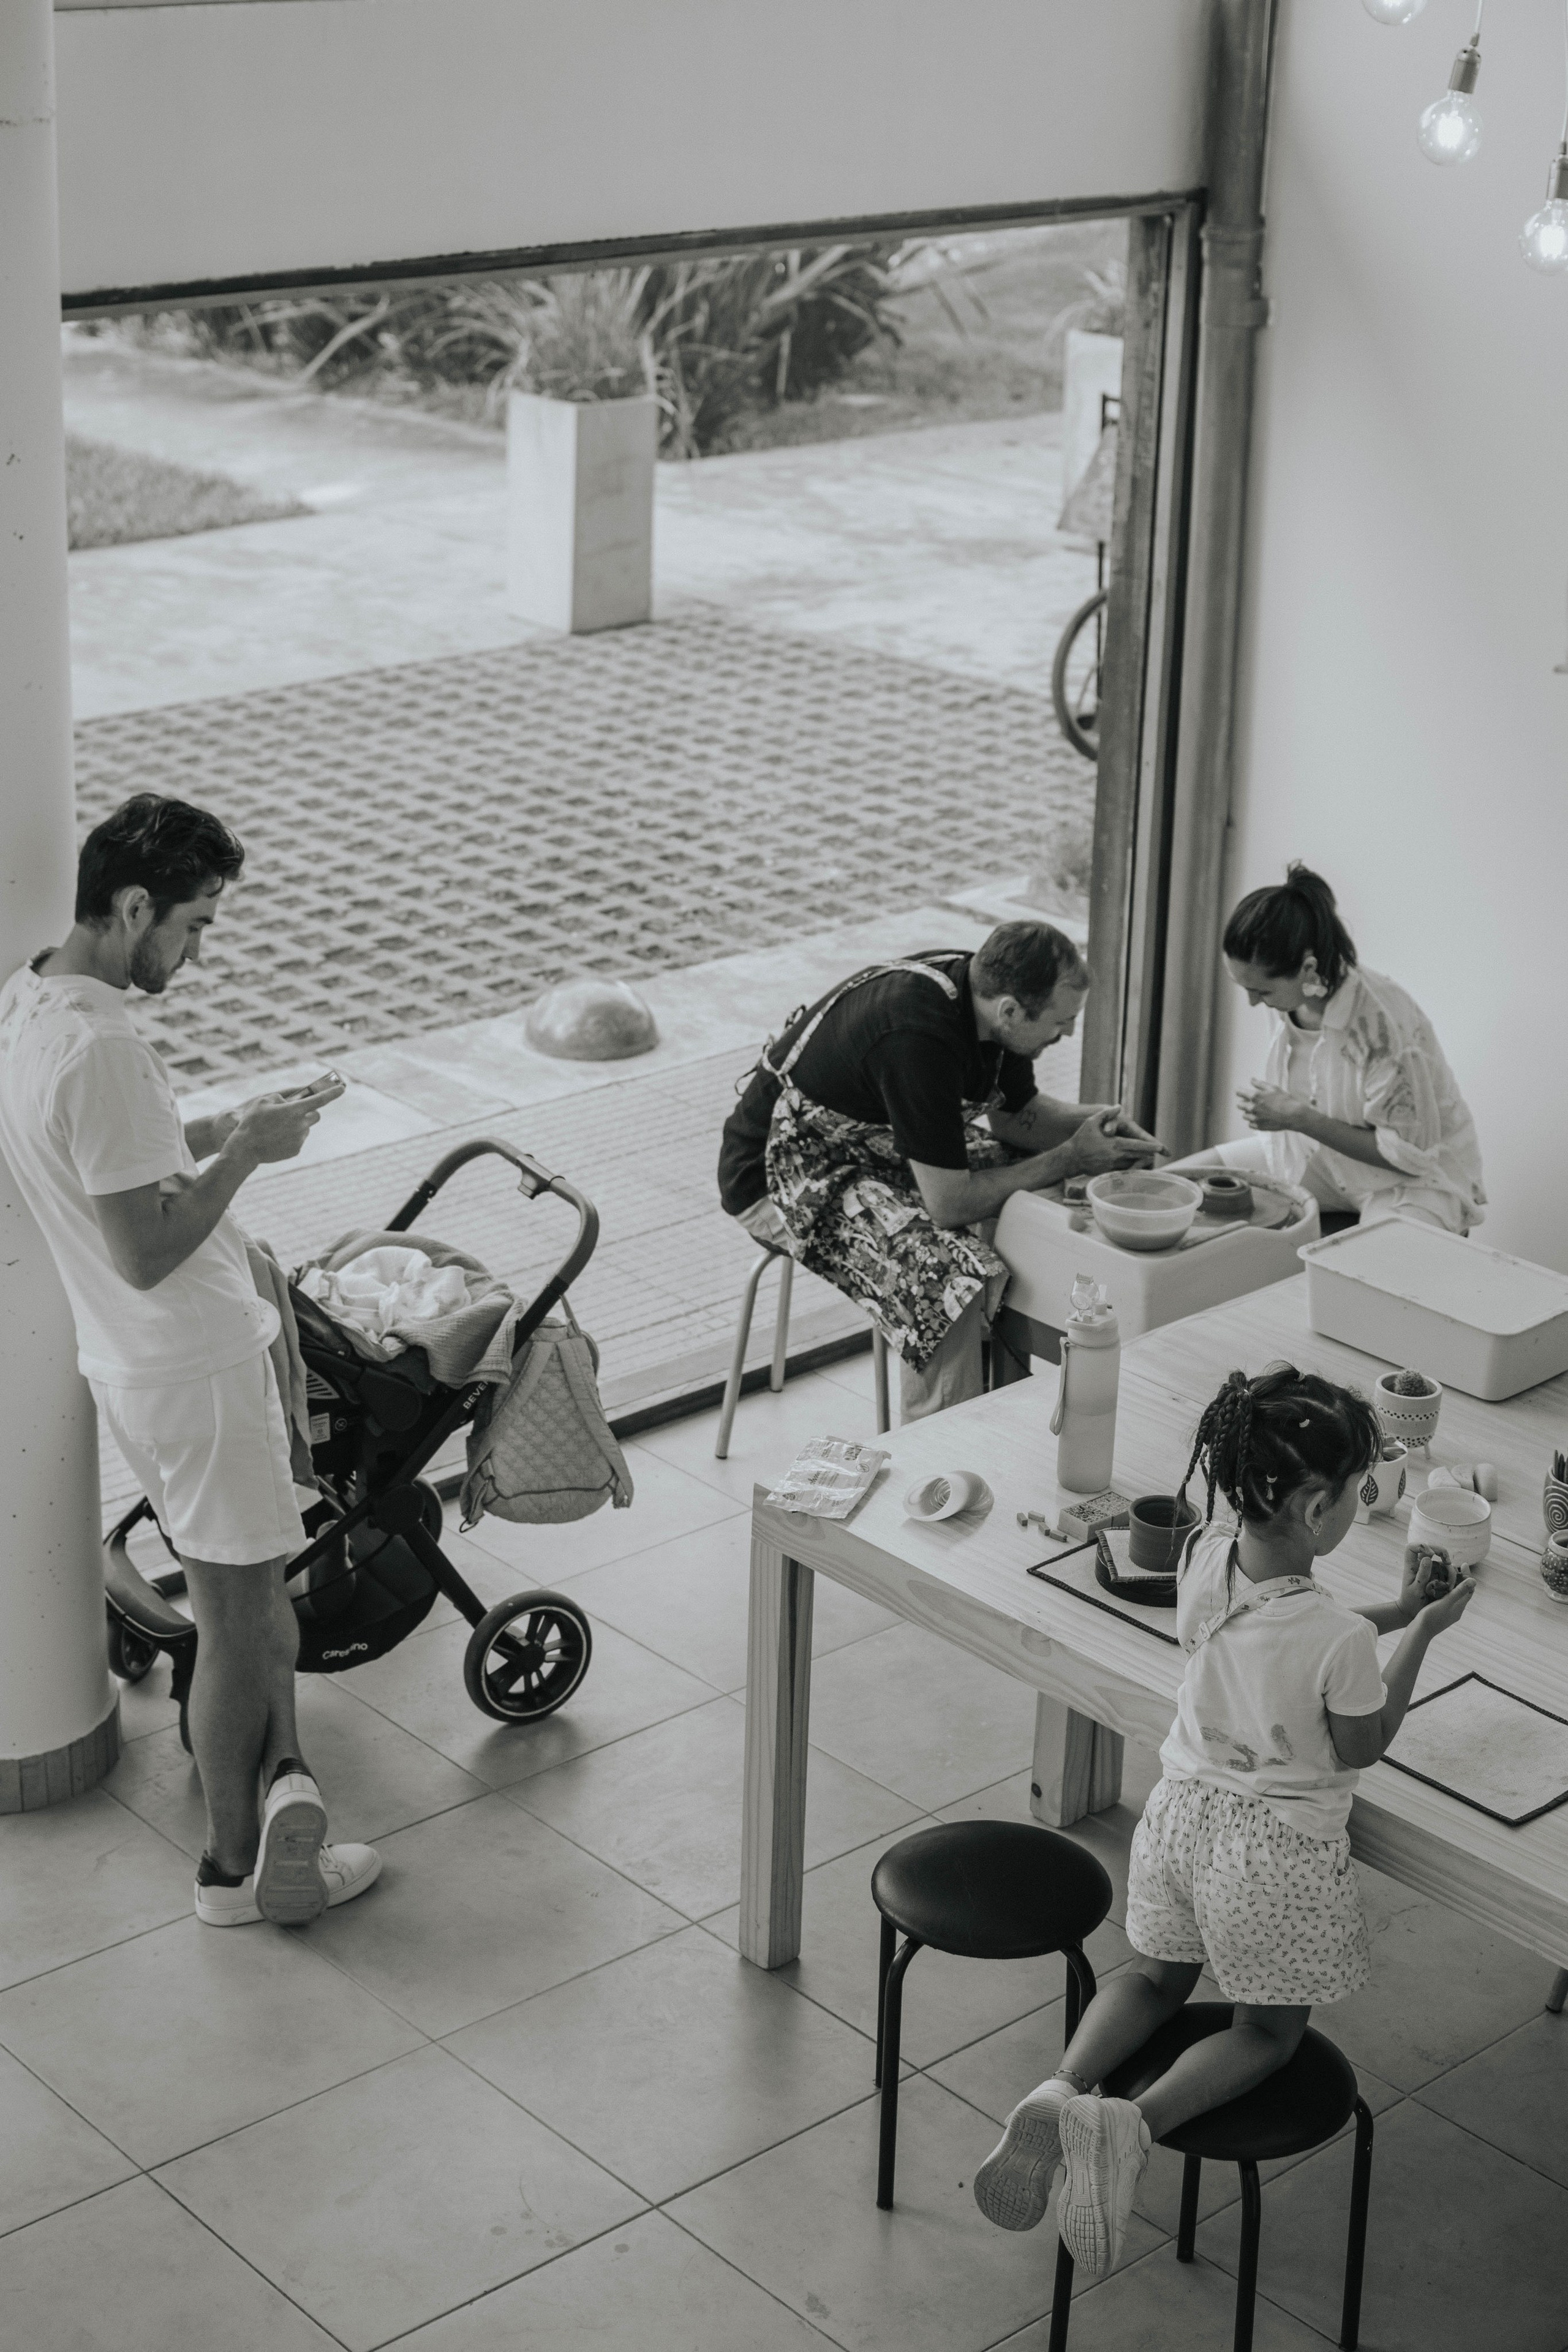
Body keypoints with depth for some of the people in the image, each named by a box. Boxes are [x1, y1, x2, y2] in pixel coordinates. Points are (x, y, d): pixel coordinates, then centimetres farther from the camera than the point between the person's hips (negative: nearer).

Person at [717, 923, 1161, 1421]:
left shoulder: (981, 988, -9)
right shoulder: (919, 1038, -35)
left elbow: (1016, 1116, 9)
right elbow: (948, 1204, -31)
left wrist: (1095, 1121, -10)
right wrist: (1070, 1159, -23)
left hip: (871, 1138, 9)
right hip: (782, 1175, -9)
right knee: (951, 1276, -29)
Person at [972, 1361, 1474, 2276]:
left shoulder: (1206, 1556, -13)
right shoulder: (1338, 1639, -30)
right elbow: (1361, 1750, -11)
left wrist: (1392, 1612, 8)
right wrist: (1422, 1633, -7)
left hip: (1184, 1814, 5)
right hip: (1278, 1852, -5)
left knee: (1159, 1975, 29)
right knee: (1271, 2028, 18)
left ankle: (1061, 2091, 3)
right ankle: (1134, 2124, -9)